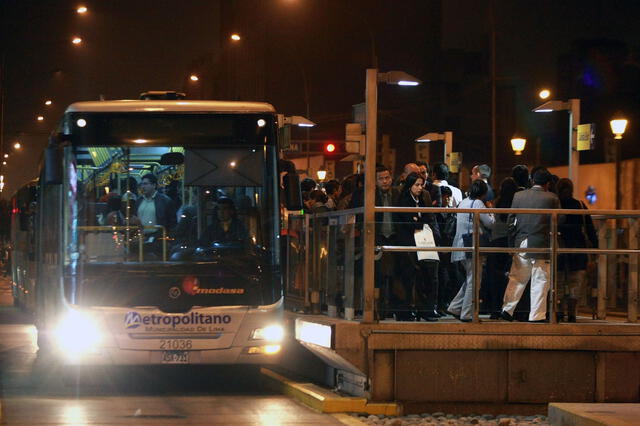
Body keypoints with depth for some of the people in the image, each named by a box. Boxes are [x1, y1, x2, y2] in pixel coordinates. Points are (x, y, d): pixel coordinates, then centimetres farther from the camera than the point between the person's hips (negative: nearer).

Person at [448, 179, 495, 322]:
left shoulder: (463, 203, 15)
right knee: (473, 280, -4)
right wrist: (491, 213, 10)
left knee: (470, 279, 18)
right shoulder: (478, 204, -12)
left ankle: (455, 307, 16)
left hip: (461, 246, 9)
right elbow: (490, 223, -10)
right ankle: (467, 314, -4)